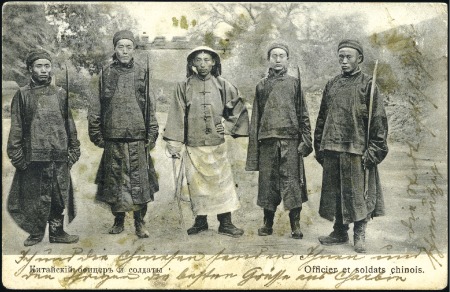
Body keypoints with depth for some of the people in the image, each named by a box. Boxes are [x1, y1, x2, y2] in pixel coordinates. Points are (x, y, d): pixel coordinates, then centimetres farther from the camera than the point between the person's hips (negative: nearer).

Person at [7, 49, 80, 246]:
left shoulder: (60, 94, 10)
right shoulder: (23, 95, 3)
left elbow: (69, 124, 12)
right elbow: (16, 128, 2)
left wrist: (73, 149, 8)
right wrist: (16, 154, -4)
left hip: (59, 156, 2)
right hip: (34, 156, -2)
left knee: (59, 196, 6)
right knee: (35, 197, 3)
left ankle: (57, 231, 18)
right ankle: (36, 232, 18)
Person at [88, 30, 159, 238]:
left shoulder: (142, 74, 5)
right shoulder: (106, 74, 5)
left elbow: (150, 106, 6)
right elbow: (96, 107, 7)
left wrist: (151, 135, 1)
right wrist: (97, 135, 2)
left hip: (138, 139, 0)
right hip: (113, 139, 1)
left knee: (139, 181, 1)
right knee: (114, 181, 7)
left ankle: (139, 223, 13)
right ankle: (118, 220, 22)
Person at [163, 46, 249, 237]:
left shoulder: (222, 85, 4)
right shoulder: (184, 87, 3)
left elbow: (239, 109, 16)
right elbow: (176, 116, 1)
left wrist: (228, 126, 6)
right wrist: (173, 144, -3)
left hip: (217, 144, 0)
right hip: (193, 145, 0)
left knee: (222, 182, 0)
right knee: (196, 184, 6)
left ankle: (225, 223, 10)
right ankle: (200, 221, 21)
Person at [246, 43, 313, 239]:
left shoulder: (294, 83, 9)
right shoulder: (262, 86, 13)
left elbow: (303, 114, 7)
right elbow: (255, 118, 13)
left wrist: (306, 139, -3)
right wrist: (254, 147, 7)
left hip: (290, 142, -2)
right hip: (267, 141, 2)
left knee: (293, 183, -3)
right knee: (268, 183, 5)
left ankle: (295, 226, 6)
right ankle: (268, 224, 17)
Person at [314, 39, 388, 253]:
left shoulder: (367, 85, -1)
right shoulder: (331, 85, 14)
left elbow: (378, 120, -5)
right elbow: (322, 117, 17)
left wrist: (374, 150, -11)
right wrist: (319, 146, 11)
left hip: (356, 151, -5)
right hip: (331, 150, 5)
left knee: (358, 193, 0)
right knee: (334, 192, 10)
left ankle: (359, 235, 13)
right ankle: (340, 232, 22)